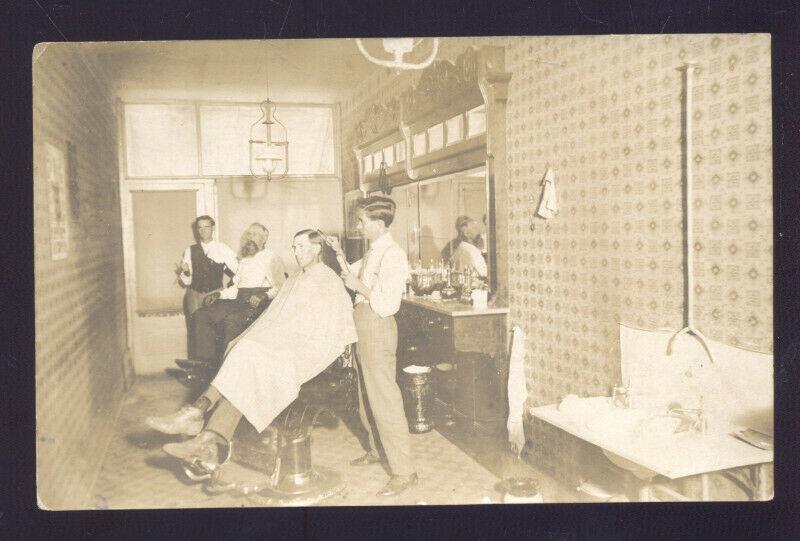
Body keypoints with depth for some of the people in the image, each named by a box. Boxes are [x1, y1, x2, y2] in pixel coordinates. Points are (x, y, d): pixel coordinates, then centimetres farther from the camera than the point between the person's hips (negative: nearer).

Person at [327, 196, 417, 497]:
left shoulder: (393, 256, -19)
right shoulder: (373, 252, 11)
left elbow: (388, 305, -24)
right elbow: (353, 275, 24)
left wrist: (359, 287, -16)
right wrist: (339, 254, 13)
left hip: (377, 328, -10)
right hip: (363, 328, 10)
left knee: (385, 399, -6)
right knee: (366, 396, 21)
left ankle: (404, 471, 3)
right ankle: (376, 451, 40)